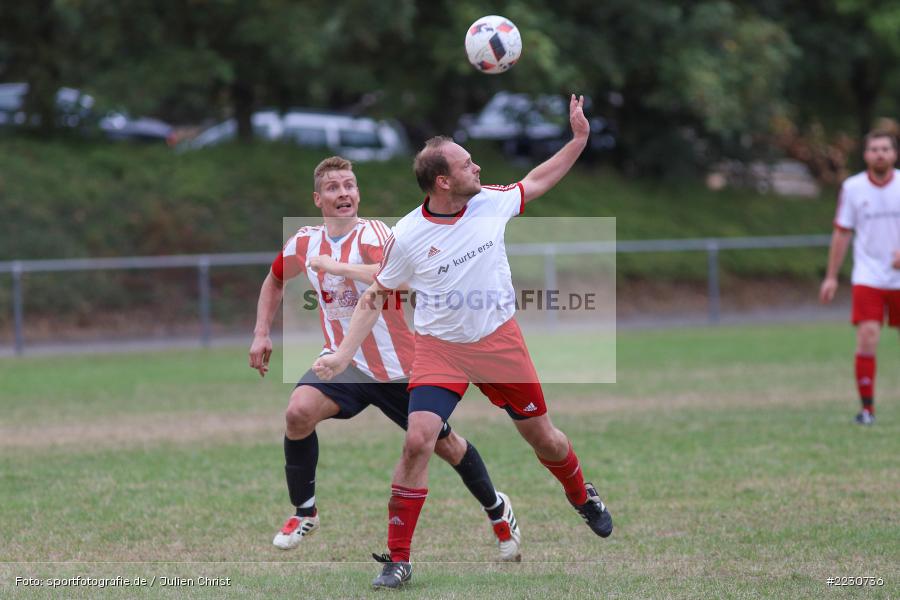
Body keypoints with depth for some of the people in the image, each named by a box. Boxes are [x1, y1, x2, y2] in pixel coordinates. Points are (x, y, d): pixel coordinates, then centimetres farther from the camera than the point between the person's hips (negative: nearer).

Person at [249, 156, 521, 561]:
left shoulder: (373, 234, -18)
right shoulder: (304, 242, -1)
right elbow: (274, 281, 20)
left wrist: (331, 264, -34)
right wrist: (261, 334, 11)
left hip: (396, 367, -3)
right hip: (343, 361, 3)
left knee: (444, 444, 8)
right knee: (298, 413, -24)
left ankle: (497, 510, 35)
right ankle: (304, 513, -5)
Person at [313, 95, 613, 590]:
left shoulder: (491, 202, -8)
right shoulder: (406, 237, -16)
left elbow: (536, 182, 13)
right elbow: (374, 299, -5)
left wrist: (578, 140, 9)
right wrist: (343, 355, -13)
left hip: (499, 341, 3)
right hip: (440, 349, -3)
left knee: (541, 435, 12)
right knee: (418, 441, -19)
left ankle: (583, 498, 46)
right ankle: (397, 559, -9)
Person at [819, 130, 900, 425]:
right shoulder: (852, 188, 0)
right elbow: (842, 234, 6)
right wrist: (831, 277, 5)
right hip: (868, 276, -1)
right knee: (867, 338, -14)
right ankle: (866, 407, -8)